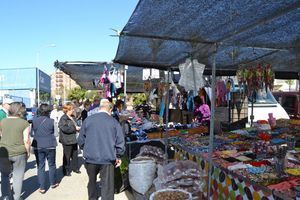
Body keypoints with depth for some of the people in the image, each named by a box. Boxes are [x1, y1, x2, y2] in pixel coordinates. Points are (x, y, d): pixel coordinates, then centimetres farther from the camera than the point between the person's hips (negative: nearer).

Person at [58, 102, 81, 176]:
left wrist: (77, 128, 7)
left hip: (73, 139, 8)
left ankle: (75, 168, 32)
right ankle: (66, 171, 19)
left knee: (75, 155, 17)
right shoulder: (63, 118, -16)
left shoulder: (71, 118, 11)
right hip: (67, 141, -8)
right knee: (67, 156, 5)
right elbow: (64, 128, -27)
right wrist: (75, 128, -21)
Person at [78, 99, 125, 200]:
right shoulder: (114, 122, -6)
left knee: (92, 181, 25)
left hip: (90, 157, 3)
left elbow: (81, 140, 4)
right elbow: (120, 141, -7)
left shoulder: (88, 120, -2)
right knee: (107, 186, 5)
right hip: (107, 159, -3)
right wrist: (118, 156, 6)